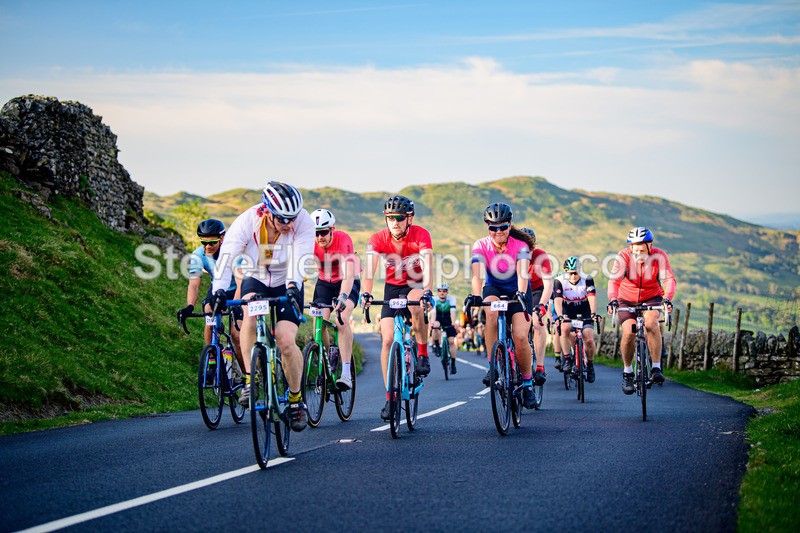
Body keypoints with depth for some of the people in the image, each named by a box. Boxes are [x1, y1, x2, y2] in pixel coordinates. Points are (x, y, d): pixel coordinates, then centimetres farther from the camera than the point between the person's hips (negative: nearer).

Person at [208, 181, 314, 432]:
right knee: (250, 311, -34)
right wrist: (219, 290, -48)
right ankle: (250, 380, -26)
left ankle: (296, 399, 5)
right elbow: (226, 256, -33)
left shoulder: (303, 221, -26)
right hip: (256, 279, 1)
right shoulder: (247, 221, -25)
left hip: (287, 286, -1)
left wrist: (293, 286, -53)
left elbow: (299, 258, -35)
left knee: (286, 341, -17)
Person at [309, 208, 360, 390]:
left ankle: (346, 374, -29)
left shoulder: (344, 240, -30)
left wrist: (342, 297, -56)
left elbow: (349, 274, -41)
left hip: (347, 283, -4)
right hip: (324, 283, 4)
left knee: (342, 320, -27)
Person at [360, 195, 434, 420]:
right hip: (392, 287, 2)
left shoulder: (421, 235, -22)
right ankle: (390, 396, -3)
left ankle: (423, 353, -17)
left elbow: (427, 266, -34)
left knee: (415, 303, -39)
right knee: (387, 339, -10)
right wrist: (365, 293, -47)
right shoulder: (378, 239, -17)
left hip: (416, 285, -2)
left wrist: (427, 292, -51)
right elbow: (370, 267, -29)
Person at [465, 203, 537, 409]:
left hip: (517, 293, -1)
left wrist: (521, 293, -54)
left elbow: (522, 273, -34)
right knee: (491, 312, -36)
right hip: (493, 289, 1)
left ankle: (527, 383, 3)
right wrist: (475, 295, -49)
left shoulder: (520, 246, -19)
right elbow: (477, 274, -30)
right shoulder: (481, 246, -15)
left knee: (520, 337, -20)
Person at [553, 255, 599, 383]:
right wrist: (559, 316, -45)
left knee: (589, 340, -20)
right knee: (565, 328, -34)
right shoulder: (560, 282, -15)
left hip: (585, 315, 0)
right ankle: (567, 359, -22)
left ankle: (590, 365, 6)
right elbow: (558, 300, -27)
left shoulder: (587, 279, -14)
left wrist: (593, 313, -43)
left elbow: (592, 297, -26)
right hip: (568, 315, 0)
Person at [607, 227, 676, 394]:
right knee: (628, 332, -20)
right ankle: (627, 371, 6)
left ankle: (657, 368, -23)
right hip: (627, 300, 0)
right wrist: (612, 299, -52)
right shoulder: (624, 256, -22)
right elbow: (614, 279, -34)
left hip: (651, 299, 0)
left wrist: (667, 298, -50)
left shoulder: (659, 256, -19)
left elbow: (669, 278, -31)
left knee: (651, 322, -31)